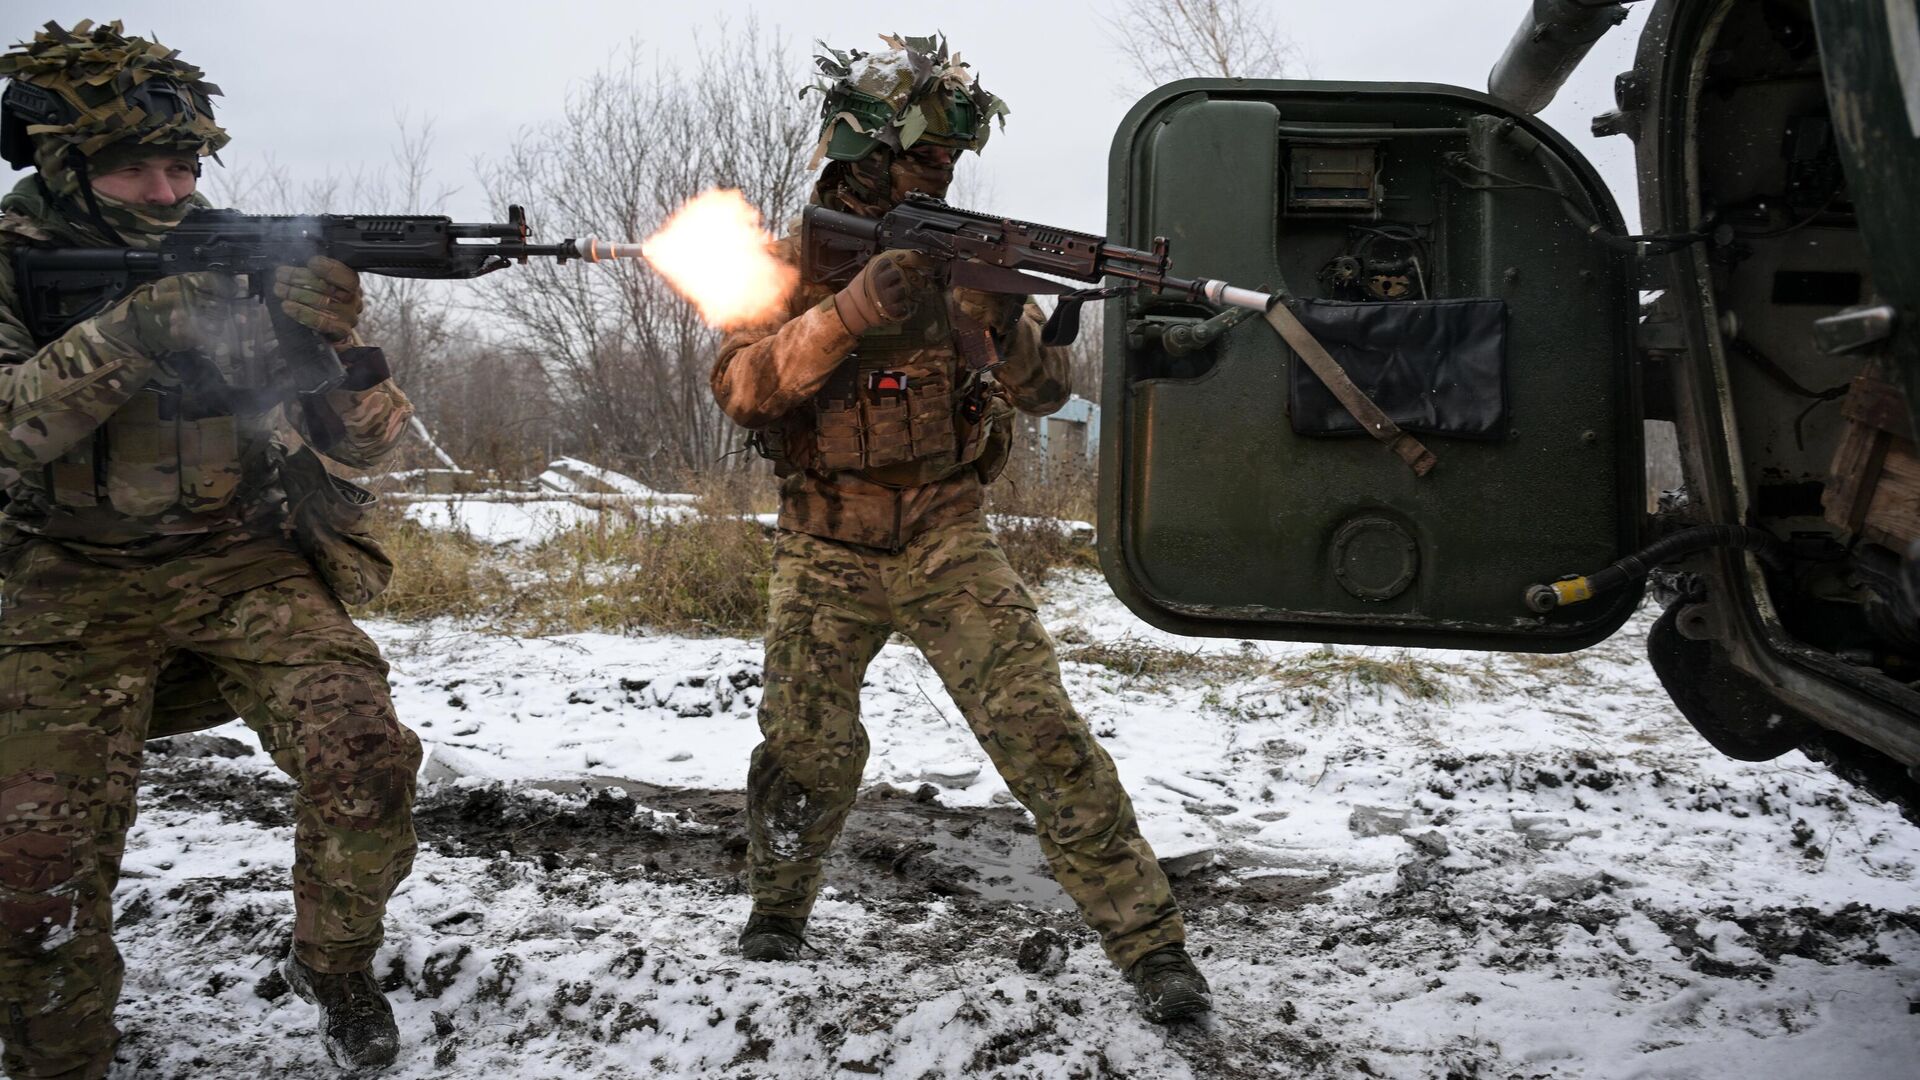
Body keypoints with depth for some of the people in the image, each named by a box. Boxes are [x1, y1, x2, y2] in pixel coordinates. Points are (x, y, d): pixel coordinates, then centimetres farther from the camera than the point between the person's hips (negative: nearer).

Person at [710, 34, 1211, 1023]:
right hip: (826, 552, 0)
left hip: (948, 543, 0)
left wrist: (1010, 328, -25)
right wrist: (854, 311, -30)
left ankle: (1149, 941, -4)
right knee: (805, 750, 5)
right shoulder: (791, 259, -1)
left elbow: (1046, 391, -3)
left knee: (1043, 735, -10)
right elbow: (739, 384, -18)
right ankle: (777, 910, 34)